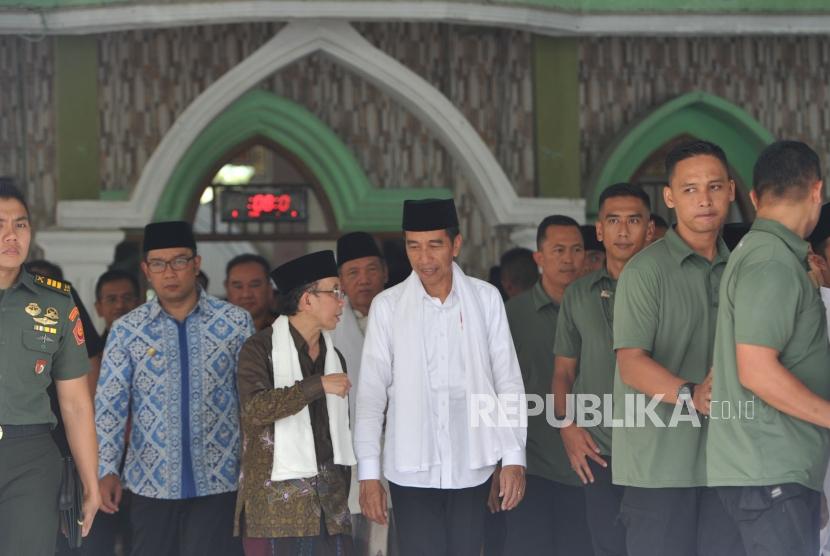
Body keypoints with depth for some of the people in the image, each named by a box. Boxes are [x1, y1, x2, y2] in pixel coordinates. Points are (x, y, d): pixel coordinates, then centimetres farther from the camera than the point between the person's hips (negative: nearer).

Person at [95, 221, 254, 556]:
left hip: (218, 482, -1)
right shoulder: (126, 331, 4)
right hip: (151, 484, 1)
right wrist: (106, 471, -8)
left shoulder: (236, 323, 3)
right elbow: (109, 407, 3)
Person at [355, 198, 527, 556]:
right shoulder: (387, 306, -1)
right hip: (411, 472, -1)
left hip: (471, 469, 1)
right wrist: (368, 473, -3)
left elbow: (508, 382, 4)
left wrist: (514, 458, -2)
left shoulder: (485, 299, 2)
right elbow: (371, 393, 0)